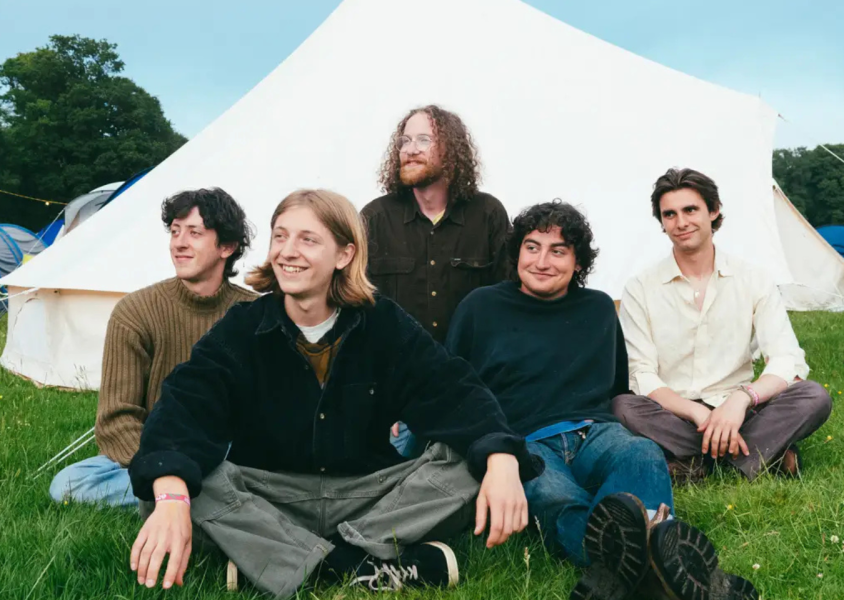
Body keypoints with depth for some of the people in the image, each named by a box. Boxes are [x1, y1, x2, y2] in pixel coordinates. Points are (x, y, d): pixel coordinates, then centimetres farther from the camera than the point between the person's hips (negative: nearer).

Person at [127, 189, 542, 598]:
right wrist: (171, 497, -44)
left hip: (370, 496, 1)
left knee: (467, 459, -22)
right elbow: (186, 403, -23)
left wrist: (501, 459, -36)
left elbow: (456, 391, -14)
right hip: (269, 502, -1)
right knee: (194, 480, -30)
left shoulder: (384, 325, -5)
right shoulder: (242, 328, -7)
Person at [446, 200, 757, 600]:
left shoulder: (599, 308, 21)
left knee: (644, 456, -35)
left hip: (595, 432, 3)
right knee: (555, 500, -39)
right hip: (524, 443, -2)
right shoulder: (481, 307, 13)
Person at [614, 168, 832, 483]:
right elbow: (641, 375, -8)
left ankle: (693, 463, -26)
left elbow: (788, 361, -6)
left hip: (735, 414, 1)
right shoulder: (641, 289, -1)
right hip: (672, 419, -1)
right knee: (624, 406, -34)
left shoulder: (752, 280, 2)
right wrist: (699, 414, -23)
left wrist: (742, 397, -26)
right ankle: (764, 453, -25)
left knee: (814, 397, -23)